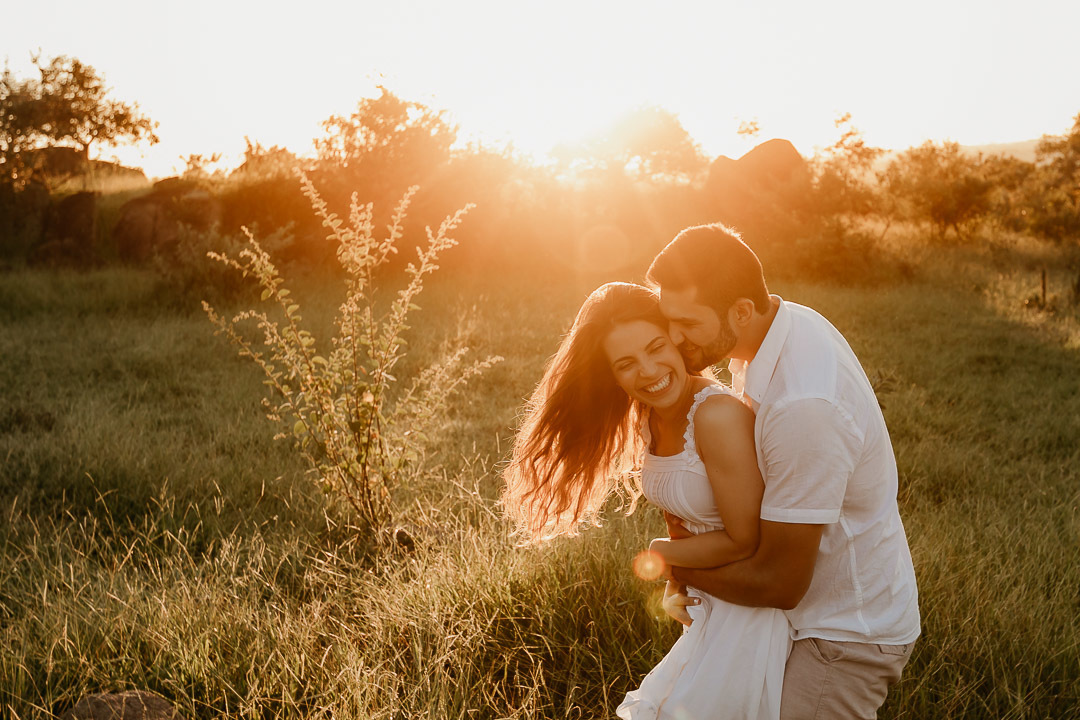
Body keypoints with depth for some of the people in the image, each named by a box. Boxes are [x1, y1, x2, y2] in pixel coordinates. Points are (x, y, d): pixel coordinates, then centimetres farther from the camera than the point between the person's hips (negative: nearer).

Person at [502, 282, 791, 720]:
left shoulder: (720, 415, -28)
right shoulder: (648, 419, -1)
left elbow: (744, 542, -24)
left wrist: (661, 553, -10)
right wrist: (677, 577, -5)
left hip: (754, 603, -8)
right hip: (707, 599, 8)